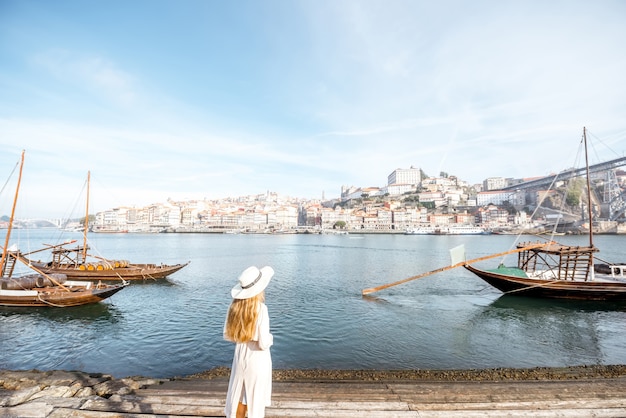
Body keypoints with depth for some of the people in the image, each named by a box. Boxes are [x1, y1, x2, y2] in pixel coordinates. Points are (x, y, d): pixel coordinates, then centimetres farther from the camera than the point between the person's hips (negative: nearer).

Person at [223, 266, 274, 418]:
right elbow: (263, 343, -23)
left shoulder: (234, 306, -8)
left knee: (240, 397, 23)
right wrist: (270, 338, -2)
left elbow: (227, 335, 3)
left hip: (240, 356, 5)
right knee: (256, 401, 14)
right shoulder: (260, 308, -24)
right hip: (257, 358, -5)